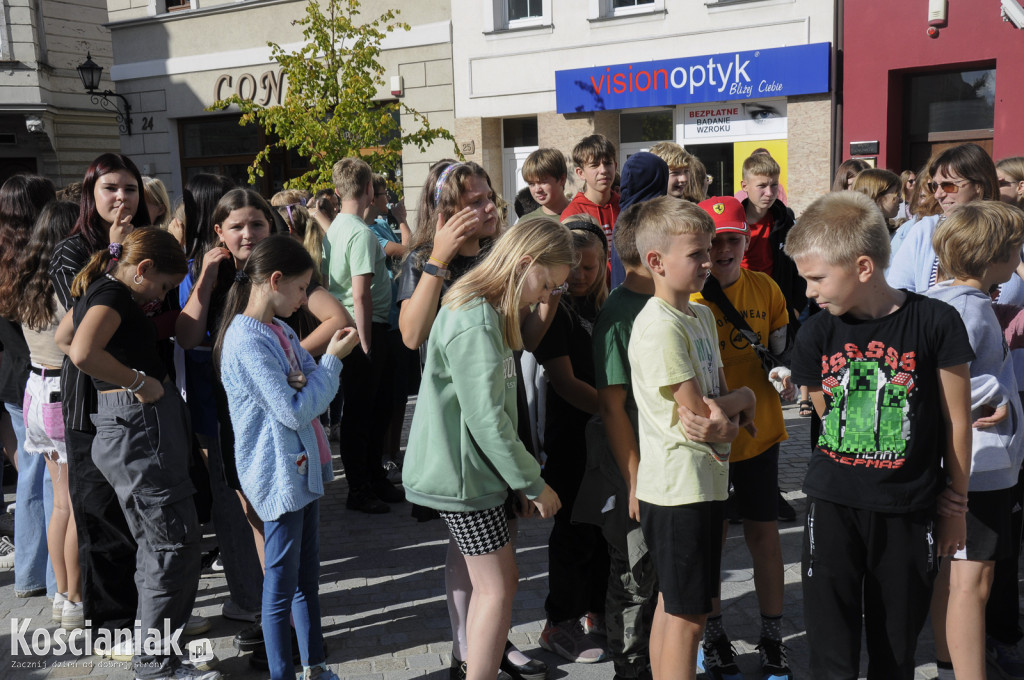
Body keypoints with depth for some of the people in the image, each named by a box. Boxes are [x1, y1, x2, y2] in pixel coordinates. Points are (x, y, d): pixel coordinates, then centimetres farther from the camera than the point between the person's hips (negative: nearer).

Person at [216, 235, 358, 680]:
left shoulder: (281, 330, 9)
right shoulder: (246, 340, -19)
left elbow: (310, 391, 12)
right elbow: (293, 411, -21)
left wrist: (334, 354, -7)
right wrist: (332, 360, -14)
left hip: (303, 468, 9)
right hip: (279, 478, -9)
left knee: (308, 577, 17)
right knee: (281, 586, 4)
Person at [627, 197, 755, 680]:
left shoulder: (702, 316, 11)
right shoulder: (659, 326, -18)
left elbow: (719, 391, 16)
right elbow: (698, 412, -19)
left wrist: (732, 418, -6)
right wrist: (745, 398, -2)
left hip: (705, 480, 9)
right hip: (680, 485, -9)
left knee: (672, 604, 18)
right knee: (688, 615, 0)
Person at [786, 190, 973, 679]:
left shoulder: (936, 322, -10)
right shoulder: (816, 334, -2)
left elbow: (956, 421, -1)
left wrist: (954, 504, 5)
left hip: (909, 510, -1)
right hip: (833, 508, 2)